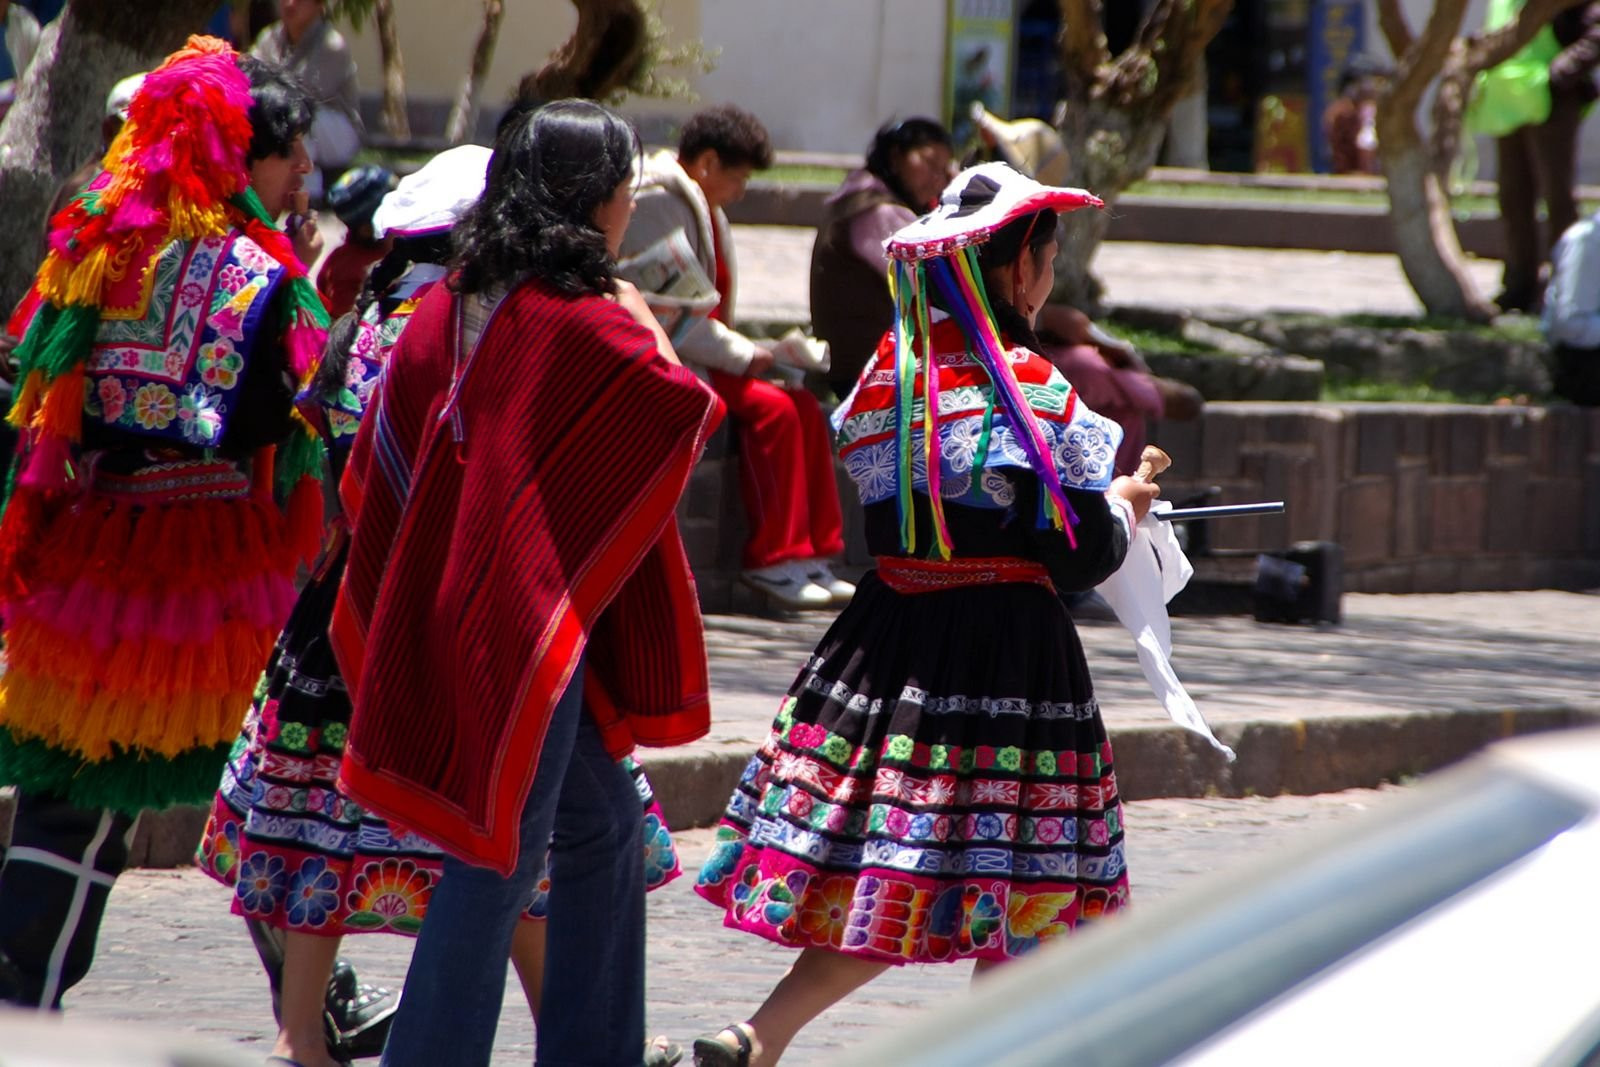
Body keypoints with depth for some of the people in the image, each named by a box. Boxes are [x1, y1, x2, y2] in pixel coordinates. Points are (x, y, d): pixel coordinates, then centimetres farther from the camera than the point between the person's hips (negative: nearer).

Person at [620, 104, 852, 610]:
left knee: (804, 407, -4)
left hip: (698, 356, 10)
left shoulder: (704, 211, 19)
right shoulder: (658, 205, -14)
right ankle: (772, 559, -19)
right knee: (771, 407, -23)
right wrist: (741, 355, -17)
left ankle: (811, 553, -5)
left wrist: (743, 349, 6)